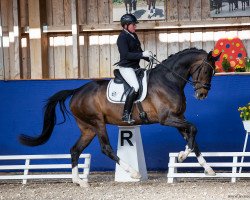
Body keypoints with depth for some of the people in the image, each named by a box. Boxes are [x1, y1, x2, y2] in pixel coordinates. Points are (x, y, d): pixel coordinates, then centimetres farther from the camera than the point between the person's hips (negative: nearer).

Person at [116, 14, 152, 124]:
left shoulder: (134, 36, 13)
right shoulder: (122, 37, -13)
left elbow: (138, 51, 22)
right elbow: (126, 55, -22)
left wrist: (148, 57, 6)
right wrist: (142, 54, -26)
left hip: (135, 67, 10)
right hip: (126, 67, -10)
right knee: (135, 87, -26)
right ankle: (126, 115, -24)